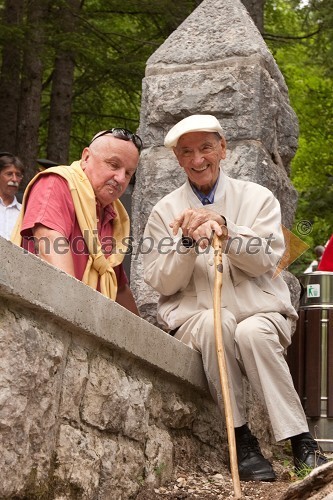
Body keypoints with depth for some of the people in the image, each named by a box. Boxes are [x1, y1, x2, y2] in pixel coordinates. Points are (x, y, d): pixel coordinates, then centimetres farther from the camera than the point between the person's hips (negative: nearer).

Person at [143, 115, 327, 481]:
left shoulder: (257, 198, 8)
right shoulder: (166, 211, 9)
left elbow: (265, 261, -6)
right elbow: (162, 283, 1)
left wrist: (224, 230, -20)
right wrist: (187, 241, -16)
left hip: (260, 313, 0)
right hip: (194, 320, 0)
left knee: (252, 332, -35)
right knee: (215, 321, -35)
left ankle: (302, 444, -26)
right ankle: (242, 440, -27)